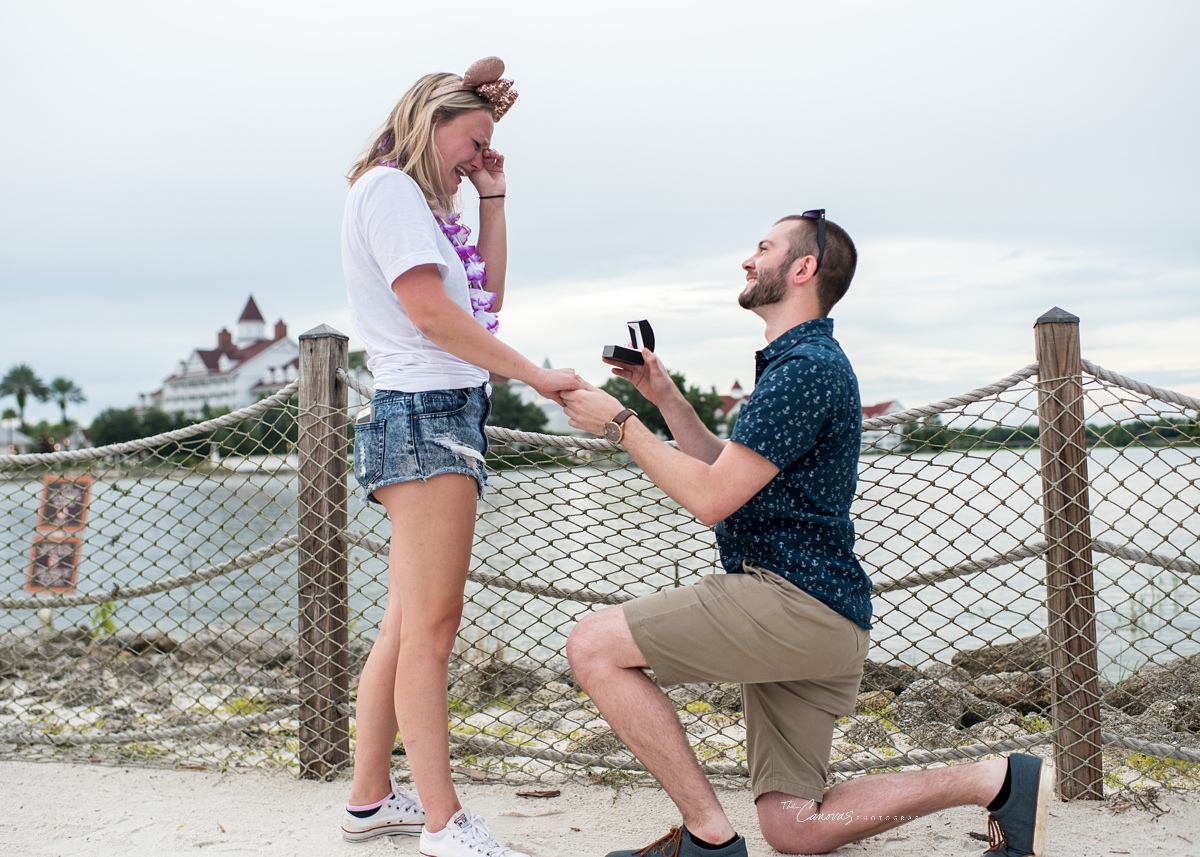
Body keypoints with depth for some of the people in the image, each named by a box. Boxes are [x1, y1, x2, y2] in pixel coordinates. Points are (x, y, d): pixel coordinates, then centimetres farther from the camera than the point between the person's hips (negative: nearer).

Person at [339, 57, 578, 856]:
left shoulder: (420, 202, 24)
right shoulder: (388, 186, -4)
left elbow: (487, 297, 20)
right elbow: (430, 311, -13)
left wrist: (492, 196, 18)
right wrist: (538, 375, -11)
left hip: (446, 418, 10)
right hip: (425, 412, -10)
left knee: (410, 623, 10)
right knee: (431, 625, -10)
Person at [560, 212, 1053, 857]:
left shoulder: (805, 367, -12)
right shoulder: (794, 362, 22)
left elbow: (710, 497, -17)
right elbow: (726, 472, 26)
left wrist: (620, 424, -7)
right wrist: (664, 397, 18)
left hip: (795, 602, -10)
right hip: (810, 618, 10)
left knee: (593, 647, -12)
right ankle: (998, 780, 10)